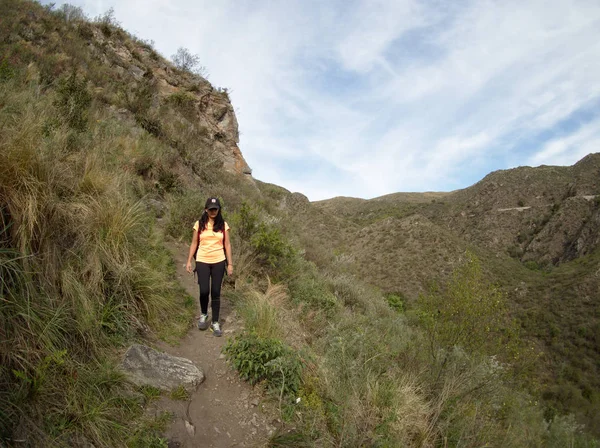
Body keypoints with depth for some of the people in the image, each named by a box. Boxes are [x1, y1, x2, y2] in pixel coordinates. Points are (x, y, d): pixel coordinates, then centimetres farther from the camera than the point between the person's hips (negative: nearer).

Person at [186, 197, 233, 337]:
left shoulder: (223, 225, 2)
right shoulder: (199, 224, 1)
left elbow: (227, 245, 3)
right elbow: (194, 244, 5)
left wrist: (230, 264, 0)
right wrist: (189, 261, 0)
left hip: (218, 262, 1)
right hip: (202, 262, 0)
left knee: (216, 293, 4)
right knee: (204, 291, -7)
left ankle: (215, 322, 16)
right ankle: (203, 314, 23)